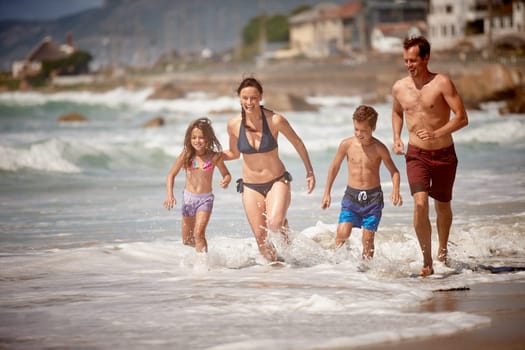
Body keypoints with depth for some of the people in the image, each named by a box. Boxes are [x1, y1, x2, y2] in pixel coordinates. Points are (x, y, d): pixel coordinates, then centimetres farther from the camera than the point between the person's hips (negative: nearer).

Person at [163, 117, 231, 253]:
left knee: (199, 233, -22)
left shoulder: (214, 157, -9)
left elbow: (226, 174, 3)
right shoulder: (186, 155, -6)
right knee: (187, 240, 14)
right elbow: (171, 175, 1)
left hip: (205, 198, -3)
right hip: (188, 197, 3)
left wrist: (226, 180, -21)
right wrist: (169, 195, -13)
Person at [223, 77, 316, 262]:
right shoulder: (234, 125, -7)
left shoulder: (275, 120, -15)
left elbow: (298, 143, 0)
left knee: (275, 224, -27)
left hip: (277, 181, -3)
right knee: (260, 237, 0)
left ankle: (284, 230, 8)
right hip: (250, 186, 3)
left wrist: (310, 172, 6)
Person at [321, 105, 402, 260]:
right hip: (351, 195, 1)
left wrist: (395, 191, -18)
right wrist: (327, 193, 11)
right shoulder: (347, 145, -4)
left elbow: (394, 171, 1)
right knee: (342, 234, -14)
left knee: (368, 239, -2)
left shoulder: (379, 148, -8)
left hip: (373, 197, -1)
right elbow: (334, 167, 10)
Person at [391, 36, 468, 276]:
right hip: (416, 155, 1)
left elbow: (462, 118, -17)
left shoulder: (442, 83, -13)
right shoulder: (399, 87, 0)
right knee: (420, 203, -18)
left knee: (442, 206, 14)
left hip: (444, 154, -1)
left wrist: (437, 134, -30)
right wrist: (397, 137, 5)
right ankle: (427, 261, -13)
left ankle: (442, 250, 39)